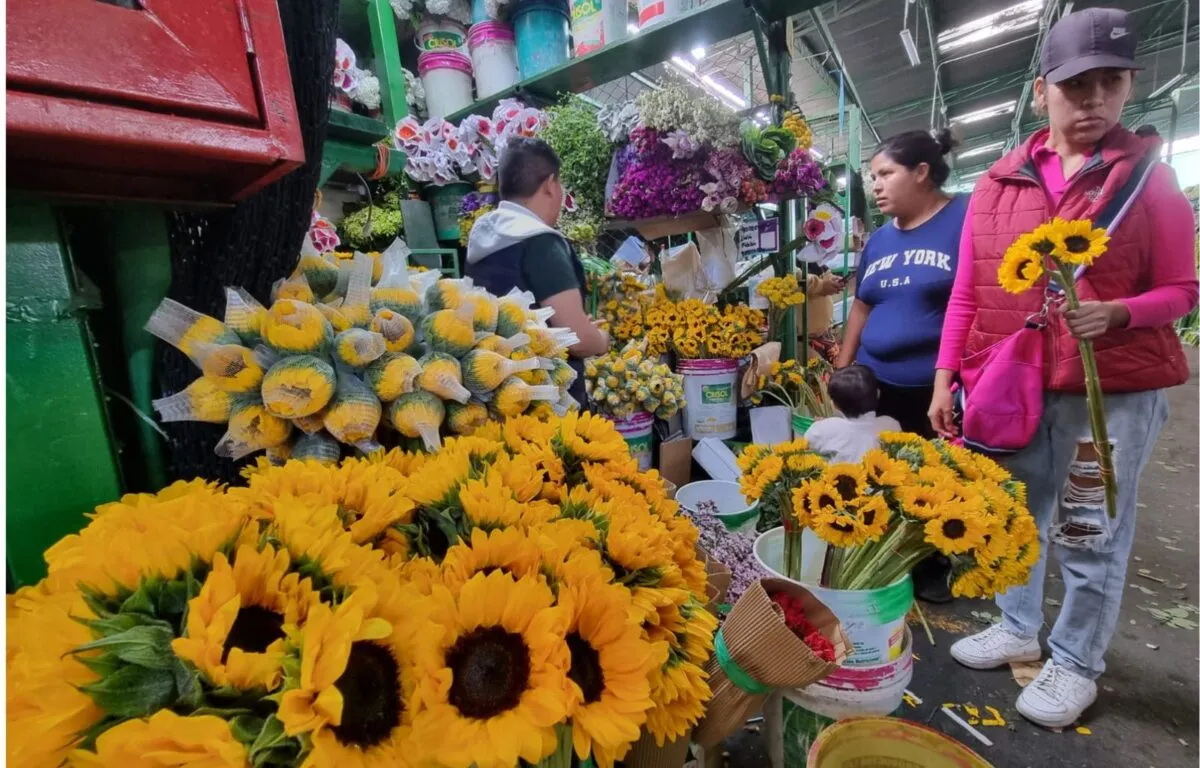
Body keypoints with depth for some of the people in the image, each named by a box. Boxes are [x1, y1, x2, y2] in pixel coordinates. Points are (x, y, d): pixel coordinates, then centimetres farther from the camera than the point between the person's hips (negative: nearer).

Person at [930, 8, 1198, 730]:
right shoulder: (998, 183, 5)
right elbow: (967, 293, 4)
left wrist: (1116, 314, -20)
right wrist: (946, 377, 1)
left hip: (1115, 389, -2)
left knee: (1091, 533, 8)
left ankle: (1076, 663, 29)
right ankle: (1018, 629, 37)